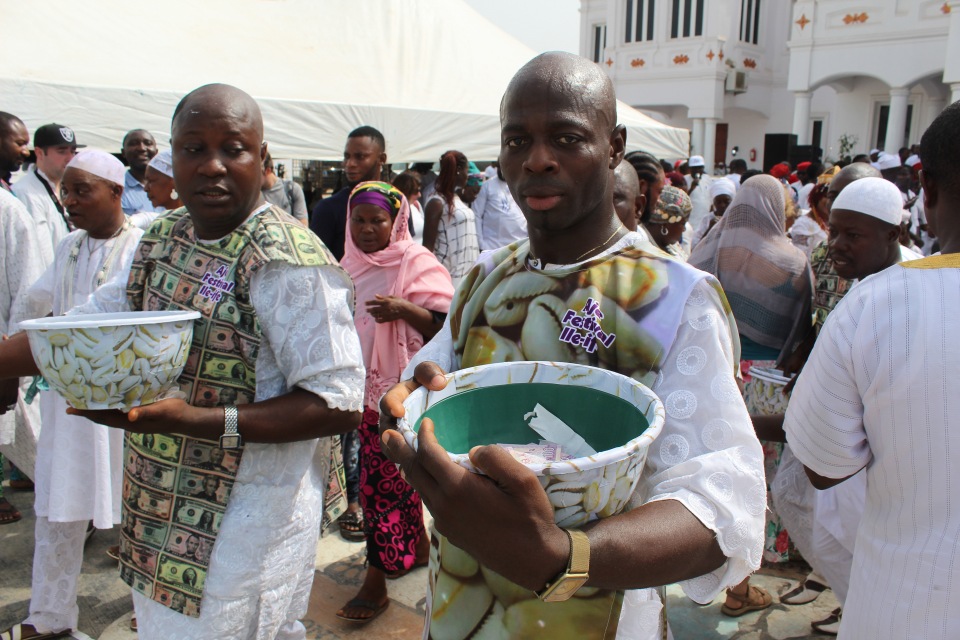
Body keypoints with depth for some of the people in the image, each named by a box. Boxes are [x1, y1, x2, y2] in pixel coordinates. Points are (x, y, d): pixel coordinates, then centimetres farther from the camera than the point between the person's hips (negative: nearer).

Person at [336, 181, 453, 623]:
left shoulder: (416, 262, -10)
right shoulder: (350, 264, 10)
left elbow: (445, 323, -16)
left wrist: (402, 309, -30)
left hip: (401, 386, -7)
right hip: (364, 384, 7)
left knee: (382, 478, -3)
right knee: (398, 471, 17)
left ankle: (376, 583, 9)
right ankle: (419, 545, 36)